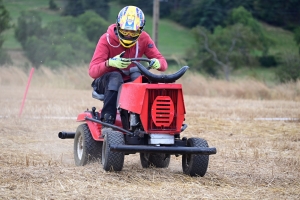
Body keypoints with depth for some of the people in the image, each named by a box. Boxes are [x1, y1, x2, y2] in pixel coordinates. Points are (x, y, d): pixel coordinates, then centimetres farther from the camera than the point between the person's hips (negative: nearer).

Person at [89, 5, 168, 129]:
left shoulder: (143, 39, -5)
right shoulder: (107, 40, -15)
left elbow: (163, 63, -6)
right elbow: (92, 71, -24)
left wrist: (157, 63, -33)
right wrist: (109, 63, -46)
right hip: (105, 82, -3)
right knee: (115, 77, -38)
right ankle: (107, 121, -42)